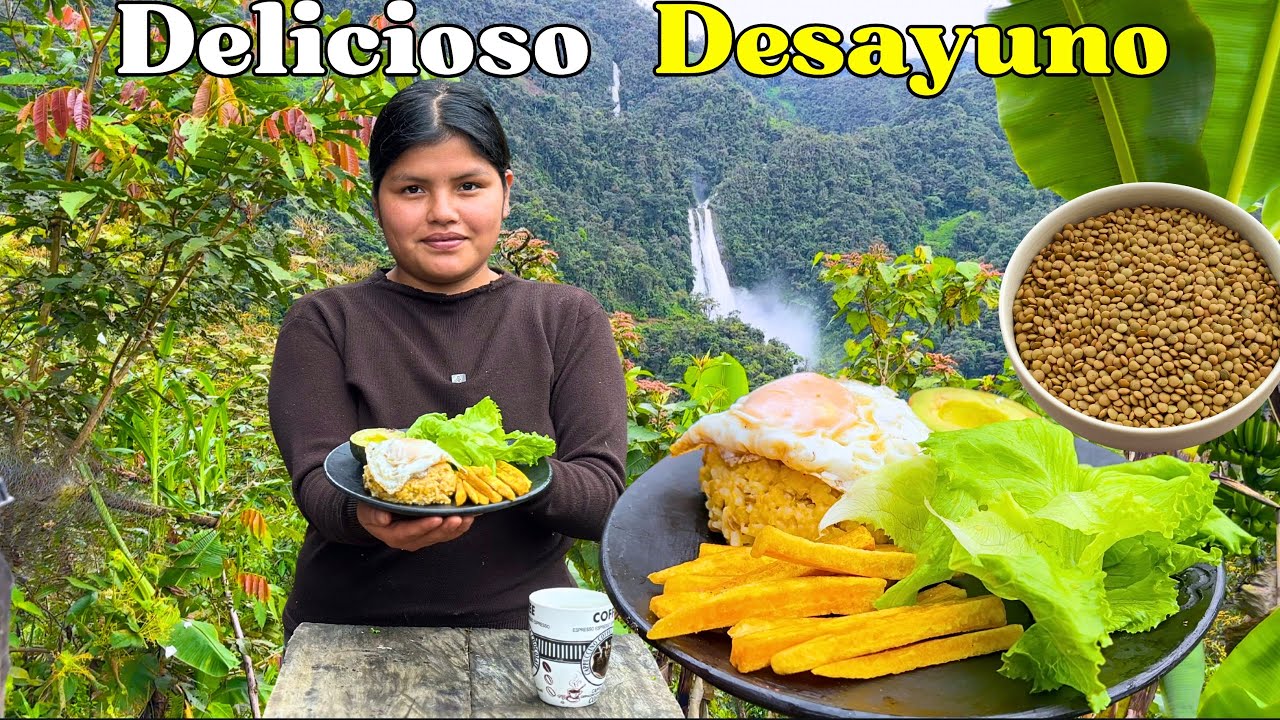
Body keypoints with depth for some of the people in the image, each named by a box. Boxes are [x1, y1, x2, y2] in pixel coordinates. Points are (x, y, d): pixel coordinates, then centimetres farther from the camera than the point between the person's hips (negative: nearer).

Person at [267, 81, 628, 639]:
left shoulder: (569, 321, 6)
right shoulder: (322, 323, 6)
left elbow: (604, 498, -2)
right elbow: (317, 484, -5)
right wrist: (367, 513, -27)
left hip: (520, 628, 0)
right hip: (351, 630, 1)